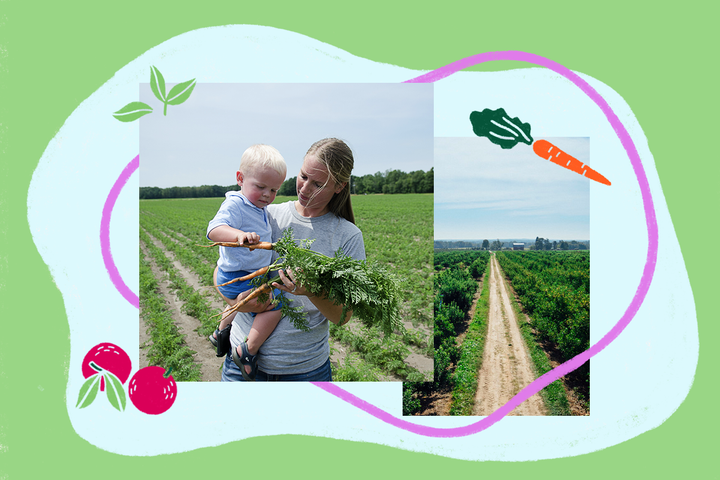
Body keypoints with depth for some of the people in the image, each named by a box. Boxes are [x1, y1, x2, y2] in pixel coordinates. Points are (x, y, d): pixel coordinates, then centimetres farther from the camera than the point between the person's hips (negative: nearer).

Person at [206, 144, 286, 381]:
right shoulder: (235, 205, -23)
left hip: (250, 276, 10)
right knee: (274, 305, -21)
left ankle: (221, 332, 58)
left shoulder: (259, 207, 7)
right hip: (237, 279, -10)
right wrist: (239, 234, -54)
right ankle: (247, 351, -10)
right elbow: (214, 230, -39)